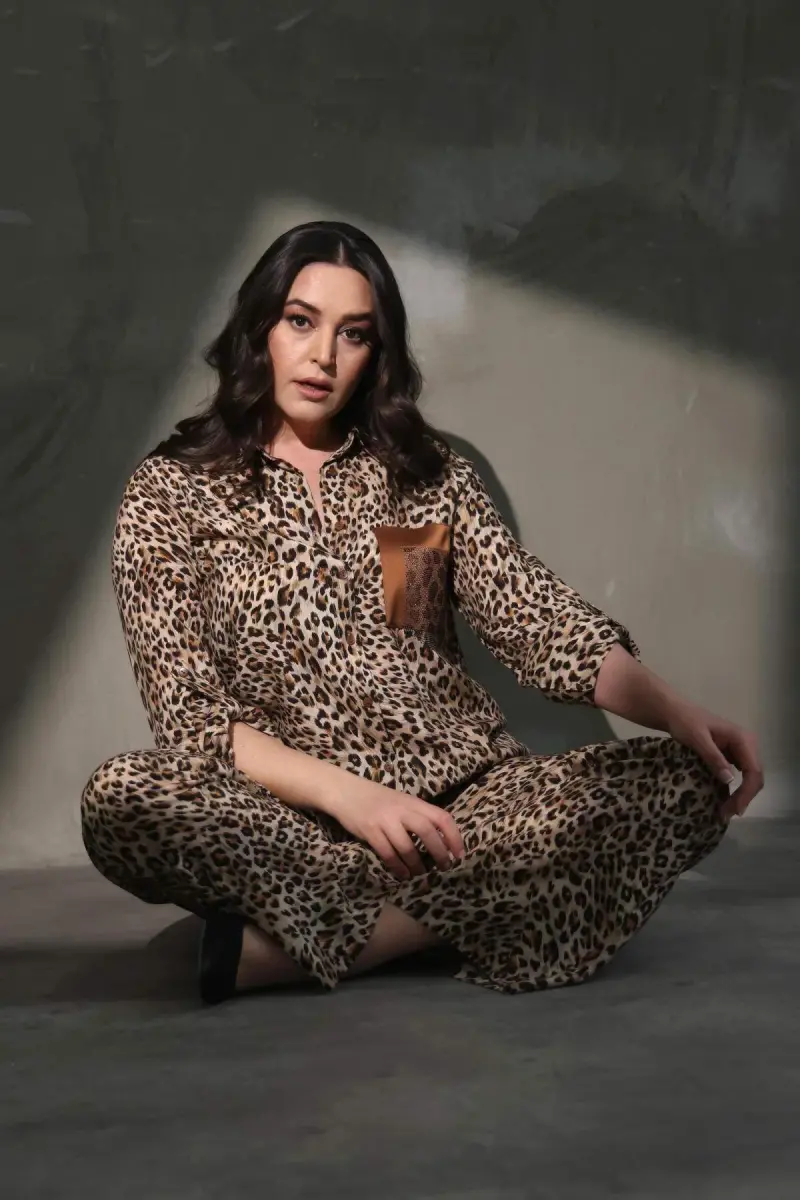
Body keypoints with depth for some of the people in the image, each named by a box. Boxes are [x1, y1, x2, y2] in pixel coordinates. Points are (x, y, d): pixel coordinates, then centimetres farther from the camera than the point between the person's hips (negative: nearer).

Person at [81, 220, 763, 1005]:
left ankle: (284, 947, -26)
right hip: (285, 818, -4)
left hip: (459, 793, 4)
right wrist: (346, 794, -22)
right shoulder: (169, 496, 3)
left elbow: (539, 622, 4)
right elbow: (190, 718, -6)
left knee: (685, 785, -22)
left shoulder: (429, 475, 13)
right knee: (119, 799, -33)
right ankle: (456, 910, -26)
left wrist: (675, 712, -13)